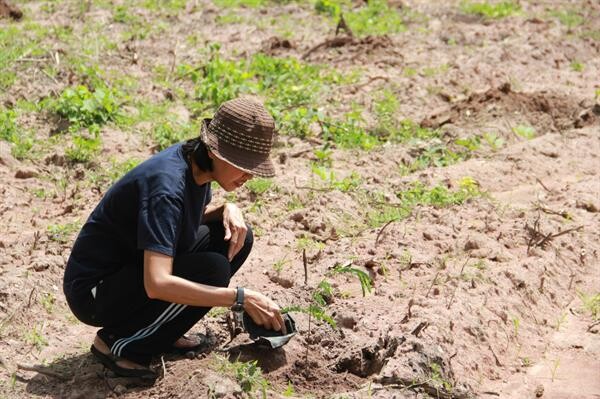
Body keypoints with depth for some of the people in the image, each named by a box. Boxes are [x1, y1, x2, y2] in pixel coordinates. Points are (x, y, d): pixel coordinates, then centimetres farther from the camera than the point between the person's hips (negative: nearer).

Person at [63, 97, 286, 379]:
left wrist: (228, 210, -4)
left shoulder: (197, 163, -4)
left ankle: (162, 329, 6)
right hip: (93, 292, -9)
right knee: (212, 270, -27)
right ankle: (118, 343, -11)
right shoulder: (166, 185, -30)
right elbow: (157, 285, -38)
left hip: (134, 268, 9)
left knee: (236, 237, -1)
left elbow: (195, 214, 21)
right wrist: (241, 298, -34)